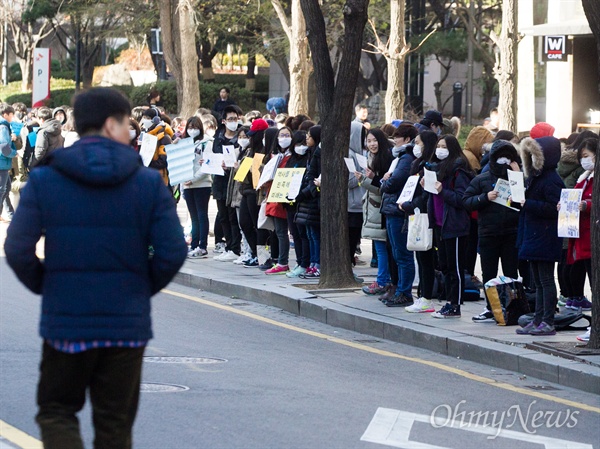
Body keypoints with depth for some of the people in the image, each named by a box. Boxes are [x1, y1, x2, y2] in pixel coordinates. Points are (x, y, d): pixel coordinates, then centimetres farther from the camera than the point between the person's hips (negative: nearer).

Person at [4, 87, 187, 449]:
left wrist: (43, 285, 9)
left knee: (56, 410, 12)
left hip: (65, 322, -1)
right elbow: (173, 252, -8)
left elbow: (18, 250, -10)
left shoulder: (43, 181, -4)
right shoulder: (149, 182, -3)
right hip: (127, 324, 1)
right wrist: (145, 288, 10)